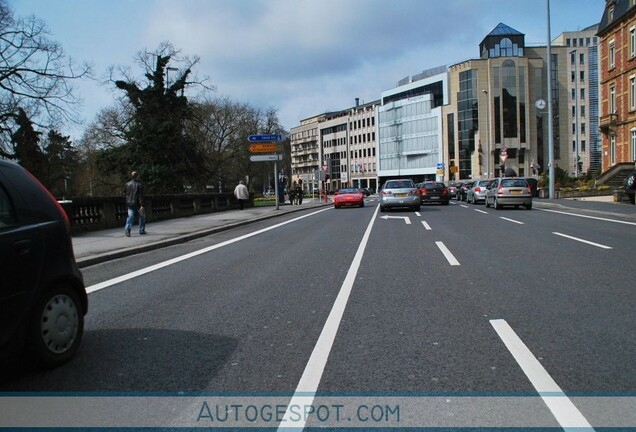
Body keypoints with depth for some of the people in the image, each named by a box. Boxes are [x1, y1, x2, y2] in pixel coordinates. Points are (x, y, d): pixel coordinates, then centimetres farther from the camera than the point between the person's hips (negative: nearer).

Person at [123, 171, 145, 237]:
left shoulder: (127, 184, 7)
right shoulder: (139, 185, -9)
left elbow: (124, 195, 12)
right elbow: (141, 196, -15)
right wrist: (142, 205, -18)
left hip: (129, 204, 4)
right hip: (137, 204, -4)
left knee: (130, 216, 1)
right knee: (142, 216, 14)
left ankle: (127, 228, -26)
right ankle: (142, 230, 17)